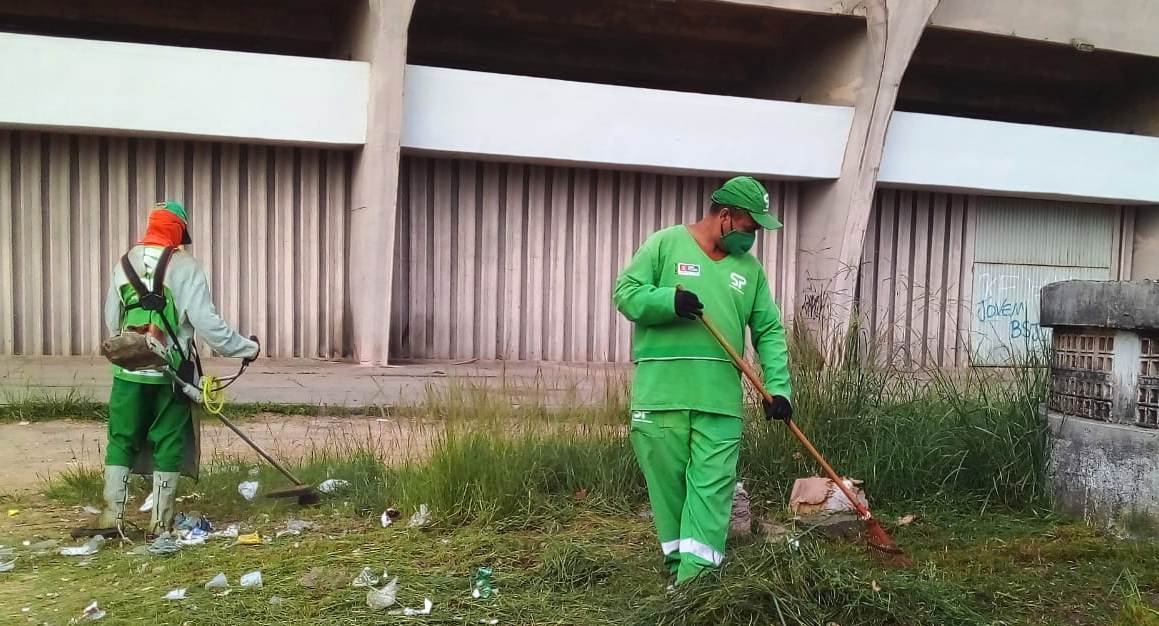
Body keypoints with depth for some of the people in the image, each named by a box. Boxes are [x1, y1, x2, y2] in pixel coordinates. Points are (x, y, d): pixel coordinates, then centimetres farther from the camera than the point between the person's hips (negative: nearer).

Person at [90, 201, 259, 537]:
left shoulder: (124, 264, 6)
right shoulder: (185, 267, -10)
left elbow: (111, 321, 12)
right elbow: (207, 322, -14)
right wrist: (247, 348, -5)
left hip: (129, 371, 4)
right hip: (171, 372, -4)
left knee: (121, 440, 13)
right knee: (168, 444, 6)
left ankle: (111, 517, 14)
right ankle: (161, 522, 12)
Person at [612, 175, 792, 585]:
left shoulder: (750, 267, 14)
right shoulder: (666, 243, 3)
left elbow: (769, 332, 11)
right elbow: (625, 293, -2)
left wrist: (778, 386, 0)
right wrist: (669, 301, -20)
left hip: (721, 400, 3)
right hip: (660, 393, -2)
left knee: (712, 491, -4)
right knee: (669, 487, 6)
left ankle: (696, 580, -1)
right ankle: (679, 566, 21)